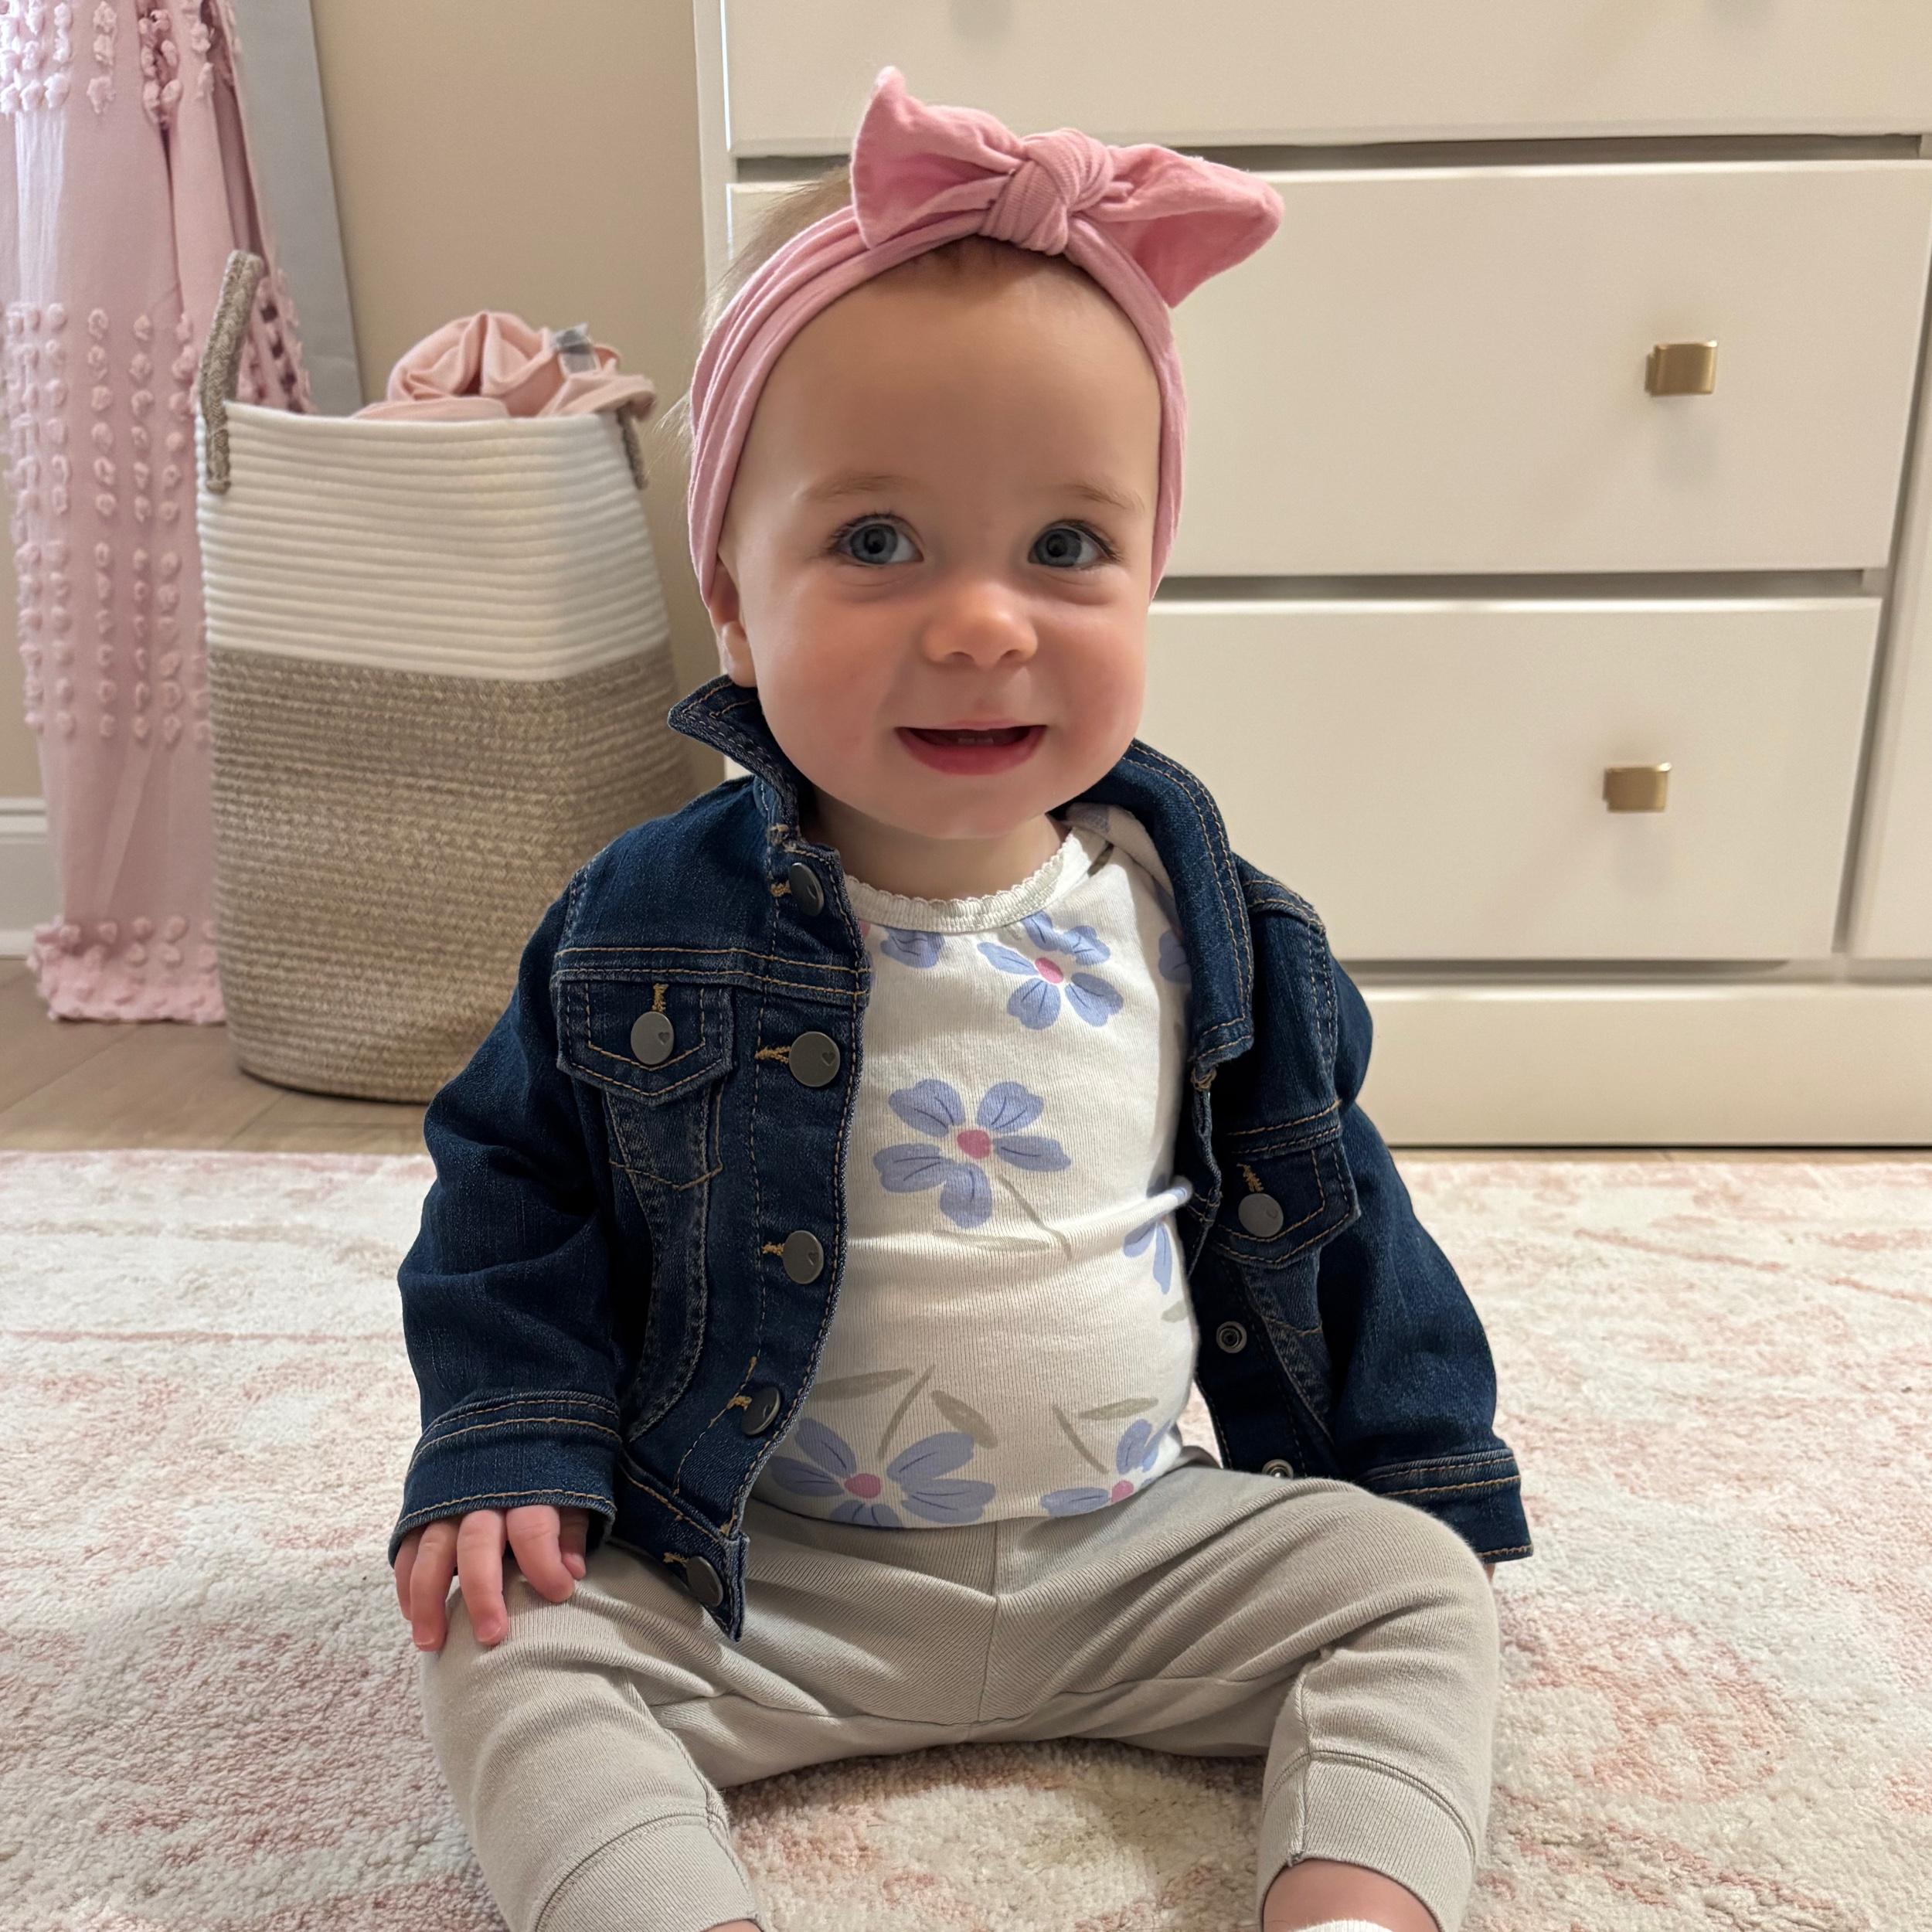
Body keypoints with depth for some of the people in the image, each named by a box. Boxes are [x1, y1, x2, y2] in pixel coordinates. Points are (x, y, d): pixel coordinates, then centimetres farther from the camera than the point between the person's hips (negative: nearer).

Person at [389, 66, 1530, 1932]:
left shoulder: (1201, 925, -5)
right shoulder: (645, 927, -12)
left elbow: (1320, 1213, 7)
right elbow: (515, 1186, 0)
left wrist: (1417, 1470, 11)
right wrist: (508, 1445, -12)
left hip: (1142, 1545, 2)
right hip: (764, 1575, -1)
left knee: (1413, 1584, -8)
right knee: (518, 1652, -19)